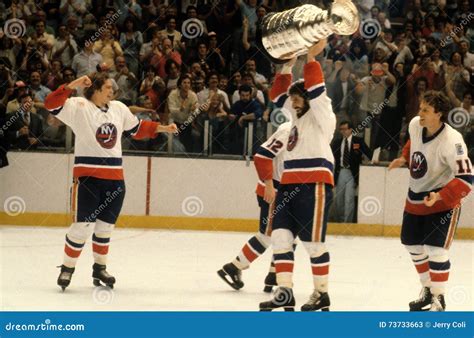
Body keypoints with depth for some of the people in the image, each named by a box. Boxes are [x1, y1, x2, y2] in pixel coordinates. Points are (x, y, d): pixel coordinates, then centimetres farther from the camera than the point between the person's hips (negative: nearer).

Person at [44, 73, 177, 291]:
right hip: (88, 176, -6)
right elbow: (52, 105, -19)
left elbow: (137, 128, 23)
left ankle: (100, 268, 28)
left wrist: (161, 128, 17)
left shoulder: (119, 108, 10)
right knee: (83, 226, -7)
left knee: (105, 225, 14)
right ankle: (67, 268, 7)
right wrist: (71, 86, -28)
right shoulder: (79, 106, -8)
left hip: (115, 177, 6)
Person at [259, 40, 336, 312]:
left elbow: (315, 91, -13)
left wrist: (312, 58, -11)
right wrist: (287, 66, 16)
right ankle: (285, 292, -4)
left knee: (314, 241, -4)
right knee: (281, 237, -2)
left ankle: (322, 294, 6)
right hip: (289, 184, 8)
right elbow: (278, 96, 24)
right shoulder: (294, 117, 22)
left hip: (315, 184, -8)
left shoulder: (321, 116, 0)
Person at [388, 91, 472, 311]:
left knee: (435, 249, -13)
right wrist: (404, 158, 9)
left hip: (442, 201, -7)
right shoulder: (415, 125, -10)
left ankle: (439, 301, 1)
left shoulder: (451, 141, -30)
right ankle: (427, 290, 35)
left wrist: (439, 197, -40)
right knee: (413, 244, 15)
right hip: (415, 197, 7)